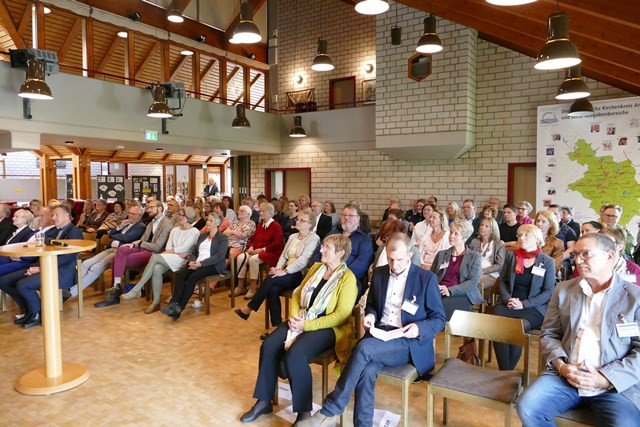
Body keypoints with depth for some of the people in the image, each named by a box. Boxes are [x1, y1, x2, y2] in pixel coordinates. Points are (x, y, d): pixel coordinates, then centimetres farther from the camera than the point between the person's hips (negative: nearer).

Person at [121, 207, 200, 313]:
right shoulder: (174, 230, 22)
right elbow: (168, 247, 10)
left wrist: (171, 251, -2)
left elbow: (184, 248, -8)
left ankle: (136, 290, -24)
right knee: (157, 269, -30)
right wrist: (177, 252, -8)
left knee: (155, 257, -28)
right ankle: (156, 302, -23)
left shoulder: (194, 232, 3)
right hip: (170, 260, 5)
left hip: (183, 261, -5)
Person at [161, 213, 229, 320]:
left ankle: (179, 308, -32)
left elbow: (219, 256, -10)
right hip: (197, 264, 6)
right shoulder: (202, 235, 24)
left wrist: (201, 263, -19)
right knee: (181, 274, -24)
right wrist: (192, 261, -4)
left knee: (192, 277, -31)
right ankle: (173, 304, -36)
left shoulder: (223, 238, 3)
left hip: (213, 266, -6)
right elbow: (194, 252, 20)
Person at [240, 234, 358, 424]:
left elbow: (341, 315, -18)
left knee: (294, 355, -31)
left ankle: (304, 412, -14)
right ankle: (264, 401, 1)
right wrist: (294, 316, -7)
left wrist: (307, 325, -21)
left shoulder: (347, 278, -11)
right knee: (269, 346, -15)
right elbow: (297, 294, 13)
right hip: (301, 321, 7)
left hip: (328, 327, -6)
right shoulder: (316, 267, 10)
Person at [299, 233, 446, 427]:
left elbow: (439, 319, 0)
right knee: (367, 371, -30)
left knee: (364, 347, -31)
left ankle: (330, 411, -21)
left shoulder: (427, 278, -3)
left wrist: (419, 328, -20)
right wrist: (370, 314, -2)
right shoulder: (379, 273, 10)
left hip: (408, 343, -4)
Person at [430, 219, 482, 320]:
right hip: (439, 293, 3)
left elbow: (473, 282, -2)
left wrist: (450, 290, -16)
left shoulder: (475, 257, 12)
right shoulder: (441, 254, 22)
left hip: (461, 295, -3)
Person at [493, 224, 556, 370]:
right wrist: (507, 299, -8)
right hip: (510, 306, 2)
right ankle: (504, 372, -21)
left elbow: (548, 292, 0)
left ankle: (508, 372, -15)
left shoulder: (548, 262, 4)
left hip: (534, 309, -2)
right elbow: (502, 281, 12)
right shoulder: (511, 256, 13)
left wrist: (524, 304, -12)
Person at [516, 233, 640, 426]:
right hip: (565, 376, 3)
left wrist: (606, 378, -13)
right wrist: (560, 365, -6)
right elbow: (548, 334, 12)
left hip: (618, 385, -2)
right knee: (527, 407, -18)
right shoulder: (563, 290, 12)